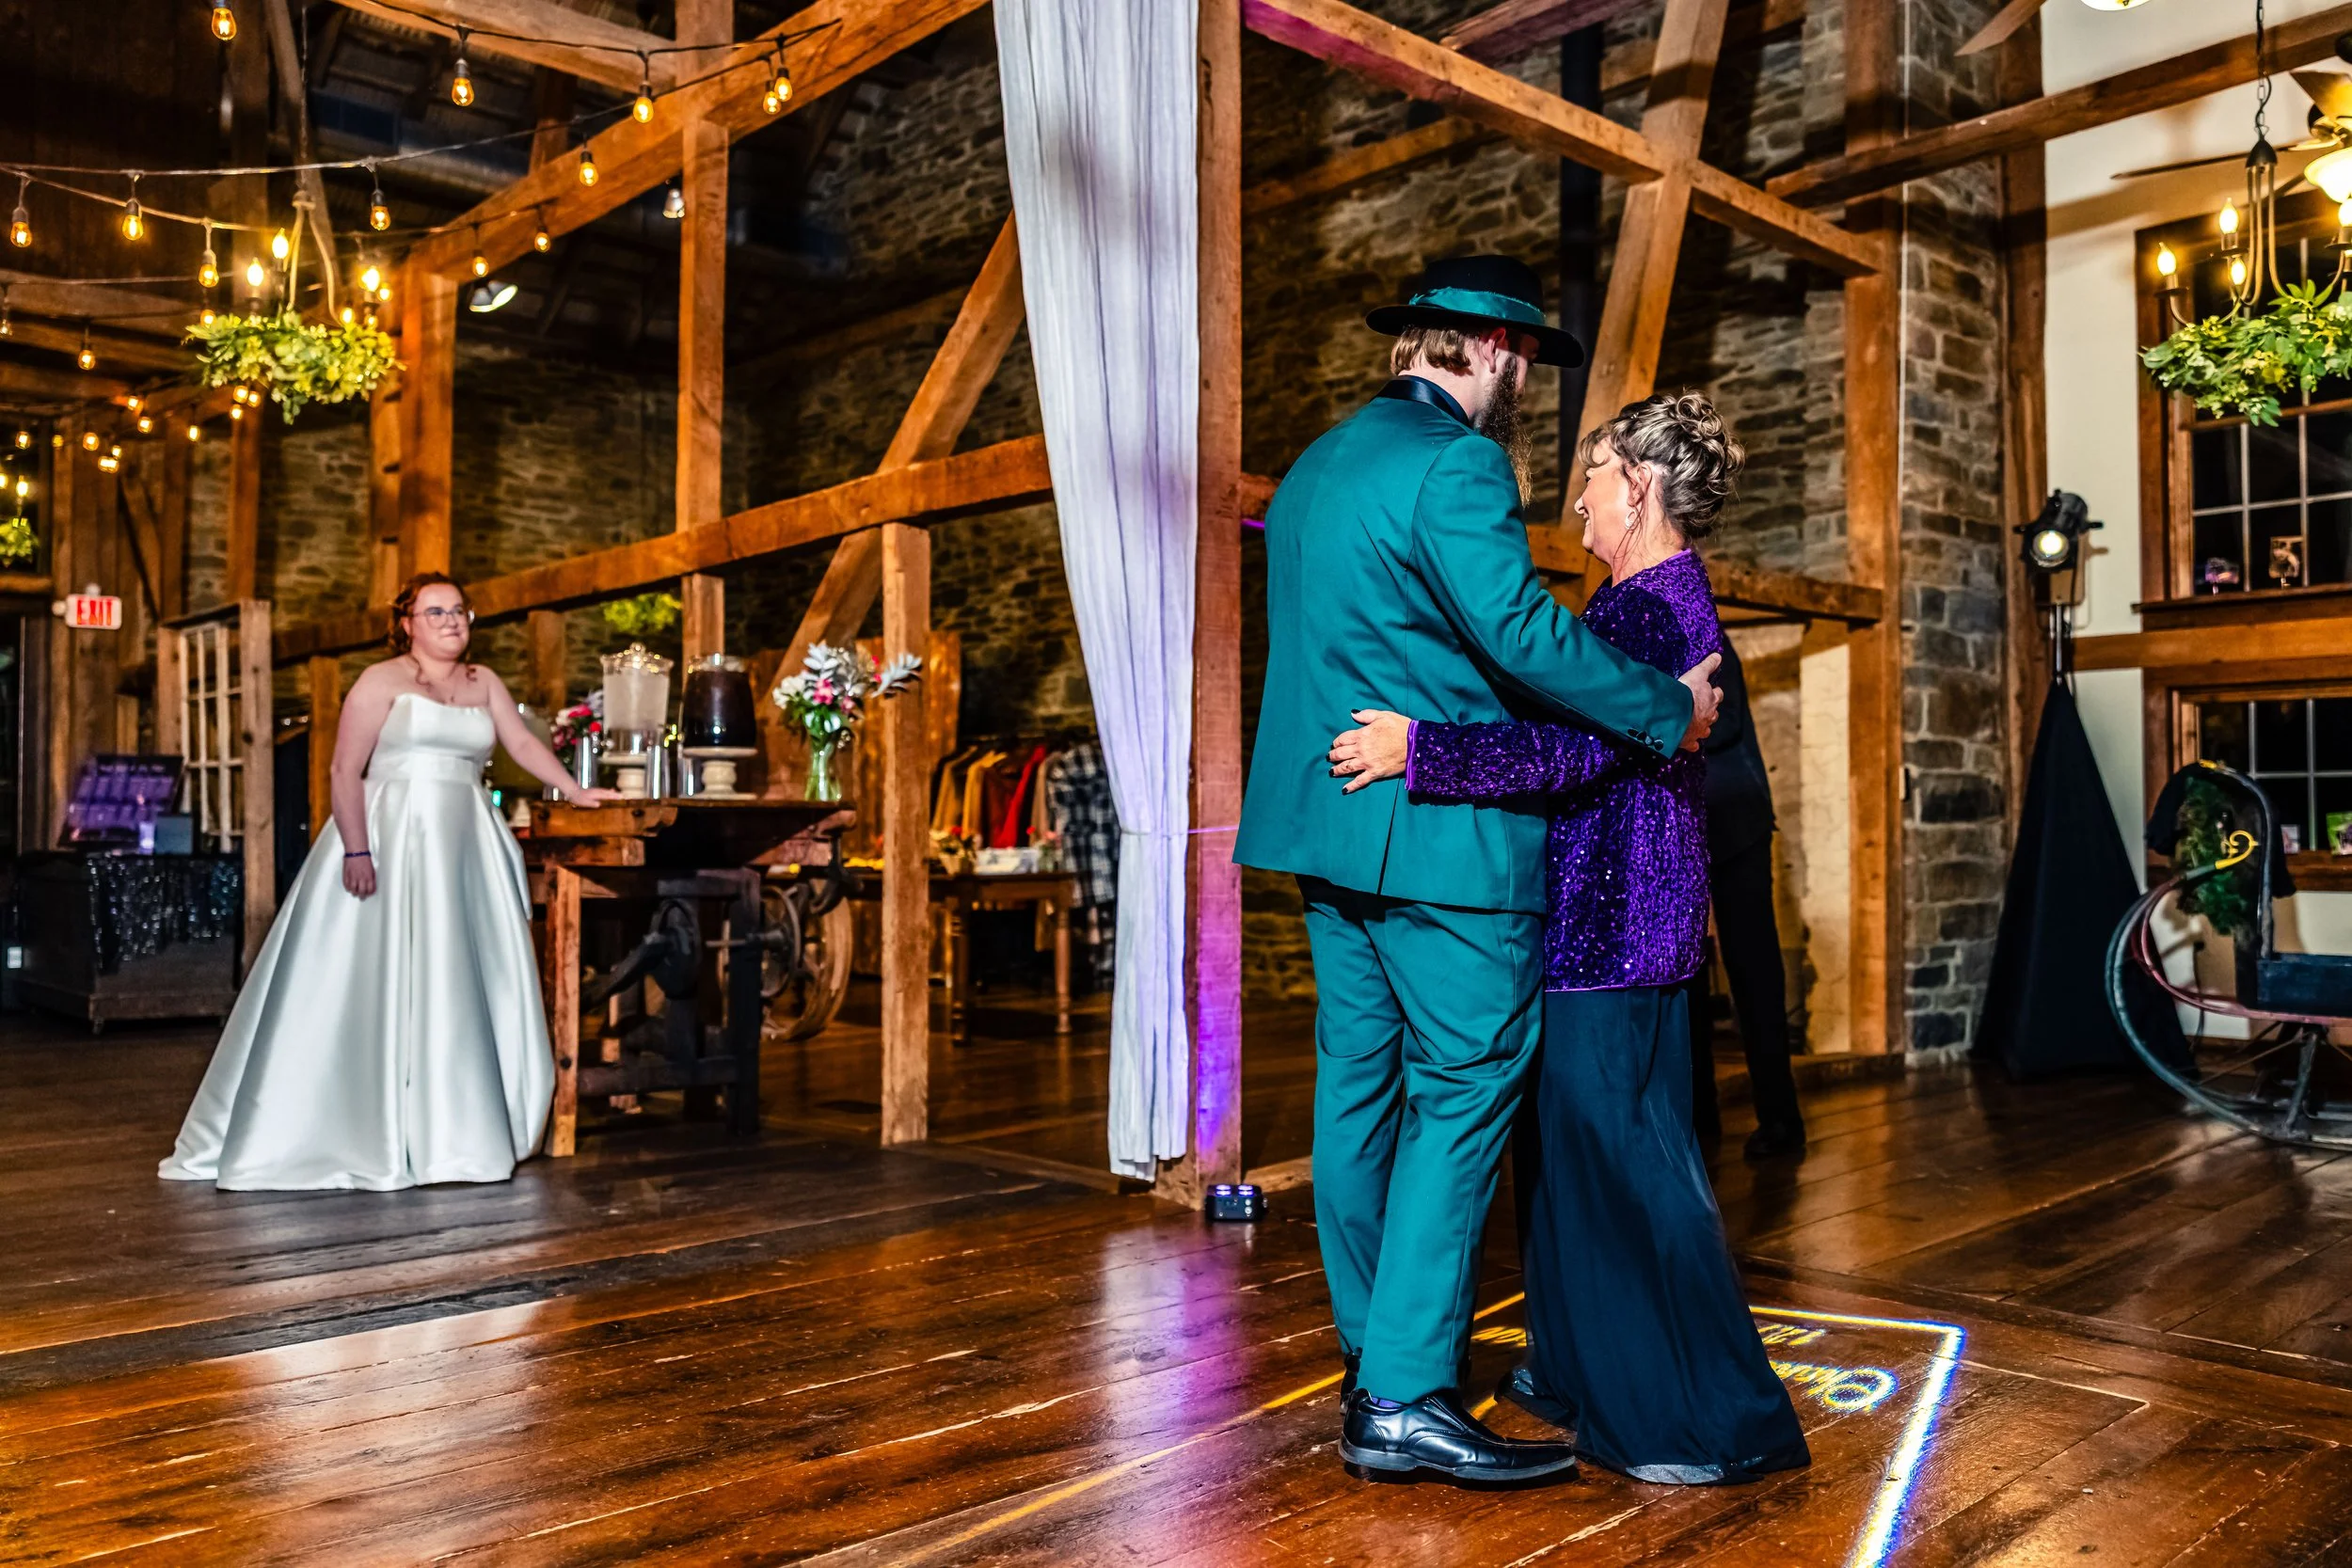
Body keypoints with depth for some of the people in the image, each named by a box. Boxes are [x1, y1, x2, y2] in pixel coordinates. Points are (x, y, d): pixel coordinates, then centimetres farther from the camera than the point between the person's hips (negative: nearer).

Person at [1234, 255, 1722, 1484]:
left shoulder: (1315, 466, 18)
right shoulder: (1456, 465, -12)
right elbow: (1522, 631, -20)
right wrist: (1668, 710, -11)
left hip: (1325, 823, 9)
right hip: (1441, 831, -9)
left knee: (1361, 1081, 13)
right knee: (1464, 1091, -3)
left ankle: (1372, 1355, 24)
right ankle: (1406, 1397, -1)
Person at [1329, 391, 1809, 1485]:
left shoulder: (1662, 606, -17)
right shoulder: (1639, 599, 15)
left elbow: (1577, 749, -29)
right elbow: (1580, 729, 23)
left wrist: (1416, 749, -30)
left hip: (1617, 928, -10)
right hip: (1594, 916, 10)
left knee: (1624, 1147, -4)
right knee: (1580, 1136, 18)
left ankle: (1713, 1422, 8)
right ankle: (1585, 1366, 33)